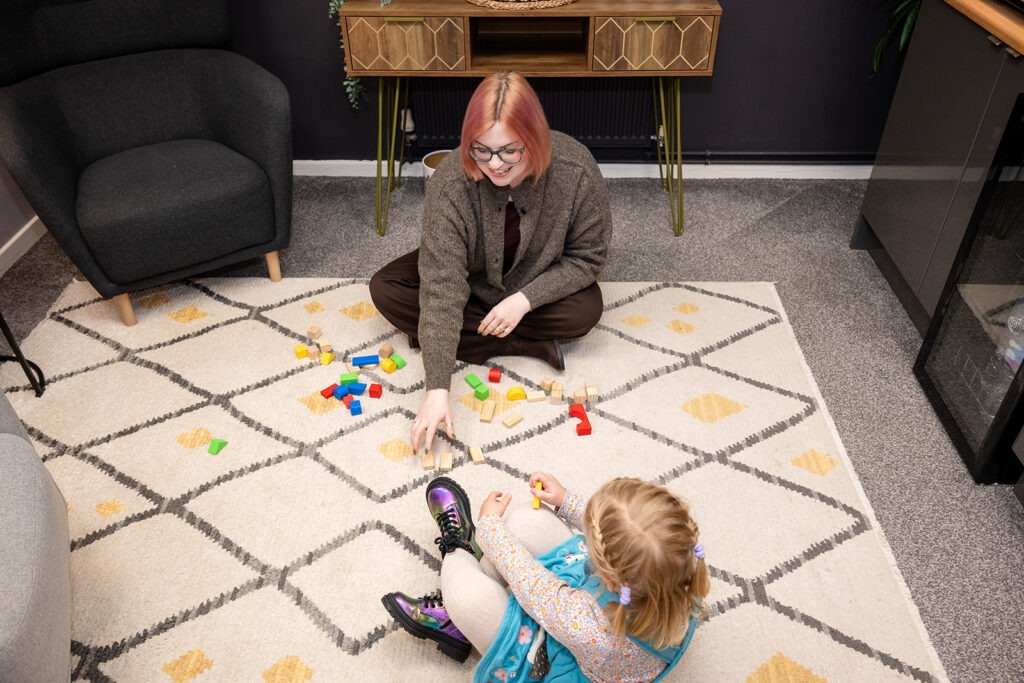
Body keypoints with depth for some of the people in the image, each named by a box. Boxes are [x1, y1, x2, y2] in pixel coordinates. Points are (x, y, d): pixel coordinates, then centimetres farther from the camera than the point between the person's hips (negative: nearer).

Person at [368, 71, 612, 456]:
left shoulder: (576, 170, -29)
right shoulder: (450, 182, -31)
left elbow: (588, 256, -16)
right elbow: (443, 285, -35)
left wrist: (525, 299, -30)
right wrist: (437, 388, -40)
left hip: (539, 282, -1)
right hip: (471, 277, 2)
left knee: (586, 311, -30)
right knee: (385, 290, -20)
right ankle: (530, 346, -21)